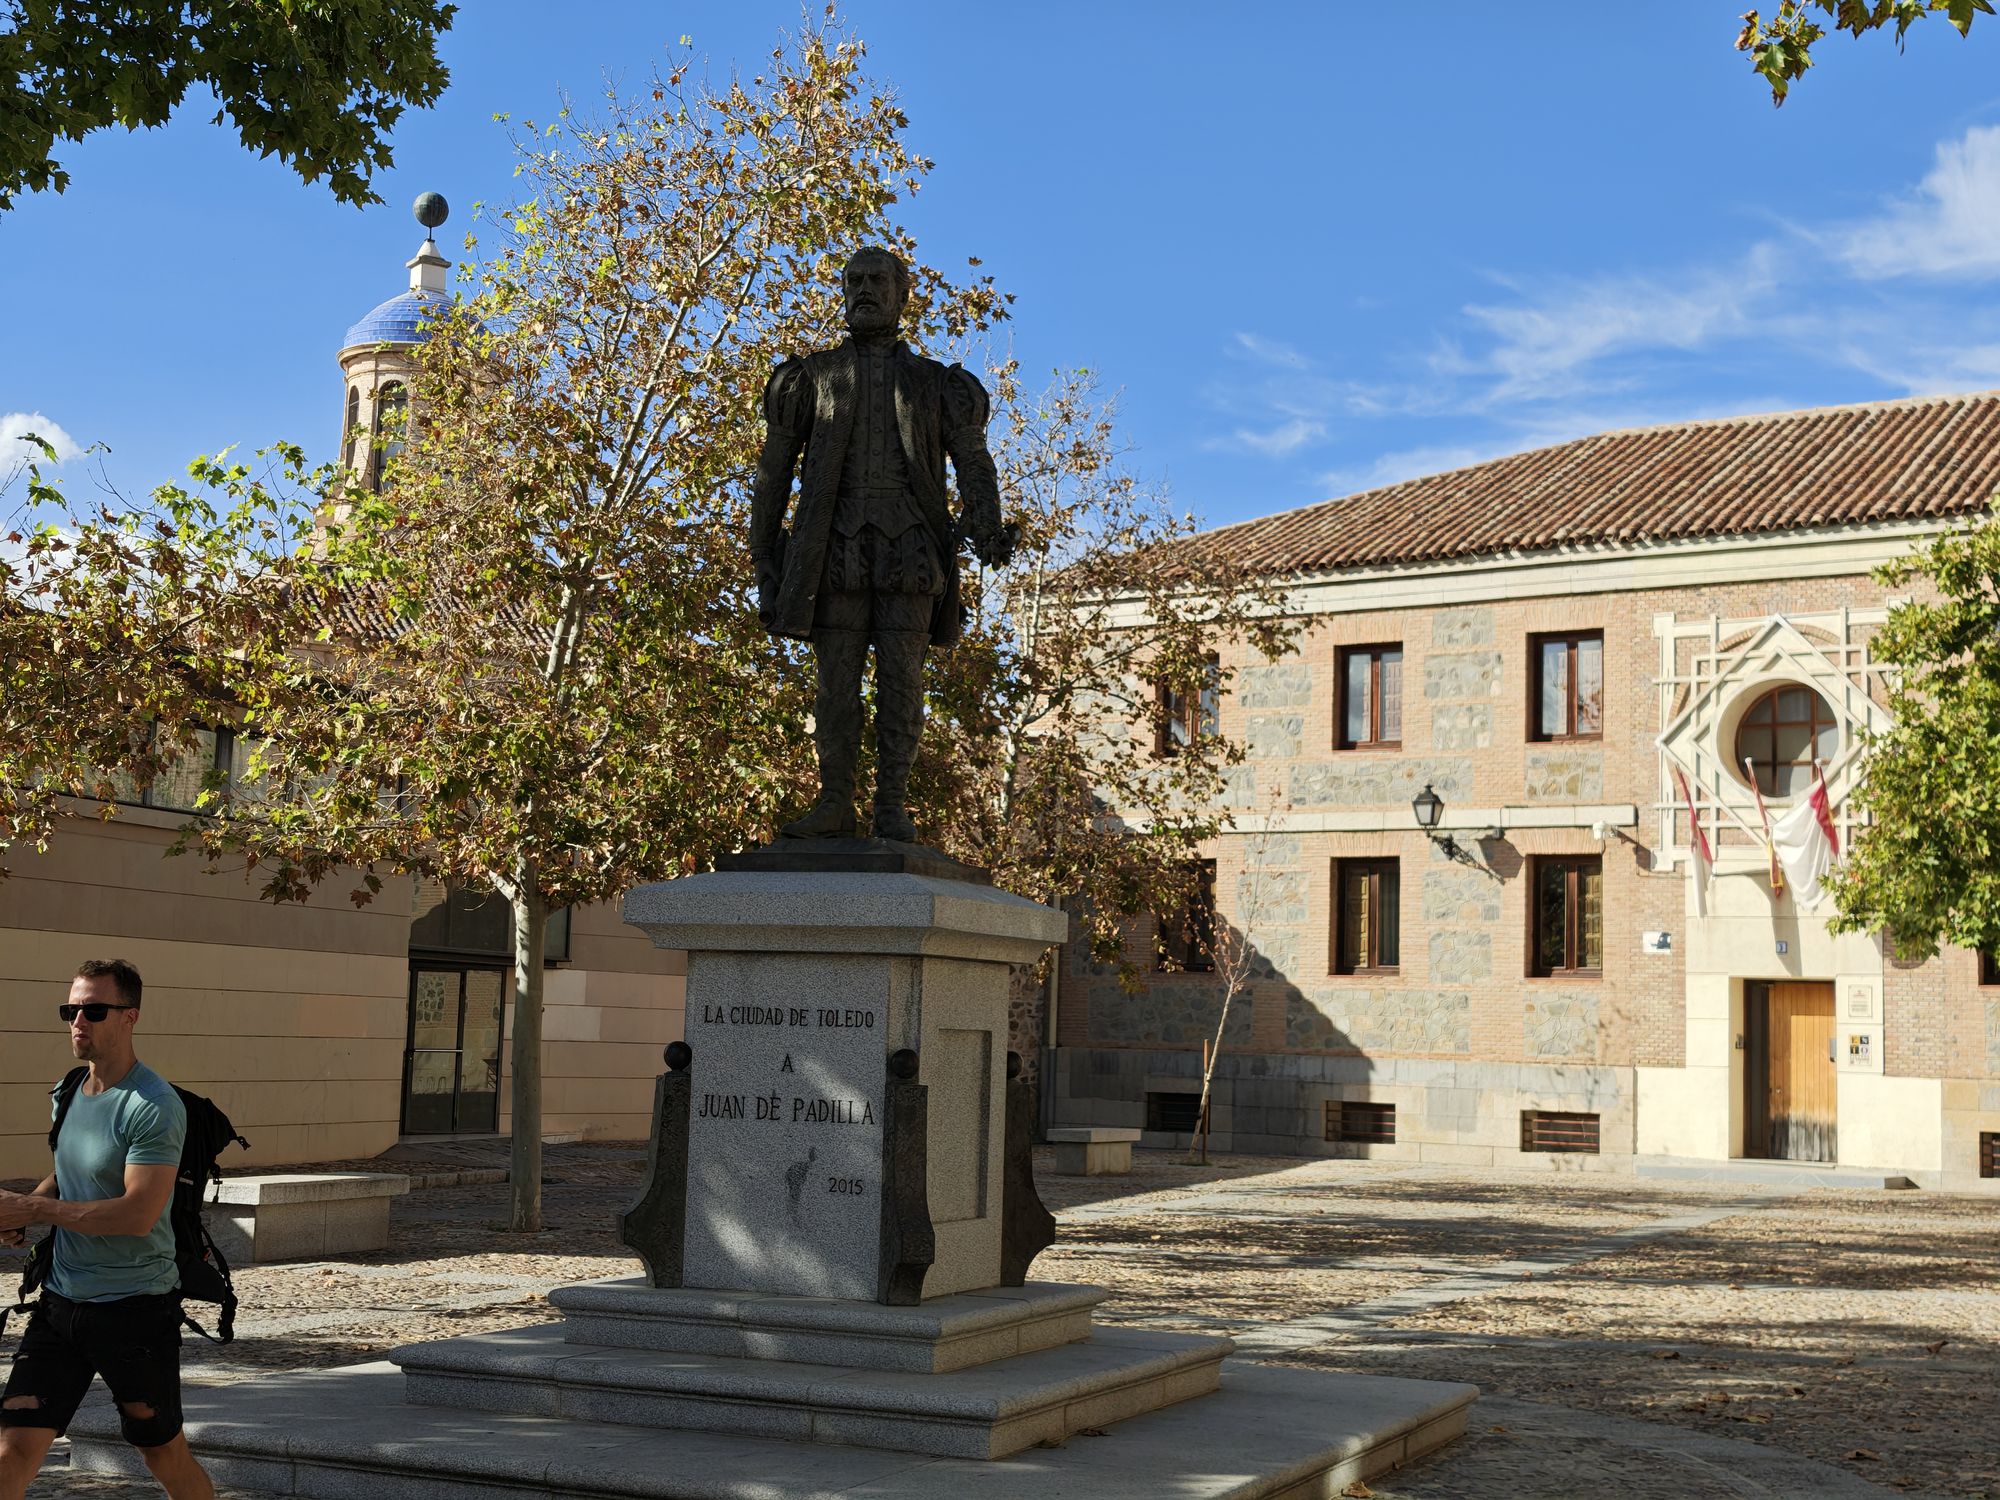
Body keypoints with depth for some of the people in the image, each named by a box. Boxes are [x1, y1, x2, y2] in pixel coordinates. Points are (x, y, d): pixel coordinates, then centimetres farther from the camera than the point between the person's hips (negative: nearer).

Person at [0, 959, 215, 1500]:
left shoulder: (153, 1106, -18)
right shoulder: (70, 1092, 9)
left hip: (136, 1311, -7)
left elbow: (138, 1213, -24)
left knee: (166, 1456, 8)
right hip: (61, 1302, 7)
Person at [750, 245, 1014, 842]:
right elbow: (775, 466, 14)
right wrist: (762, 552, 6)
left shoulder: (936, 384, 15)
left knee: (900, 674, -6)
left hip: (909, 548, 0)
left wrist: (988, 533, -15)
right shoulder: (812, 376, 16)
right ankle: (834, 804, -1)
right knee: (836, 674, -4)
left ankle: (891, 806, -4)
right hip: (837, 542, 1)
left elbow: (973, 463, 3)